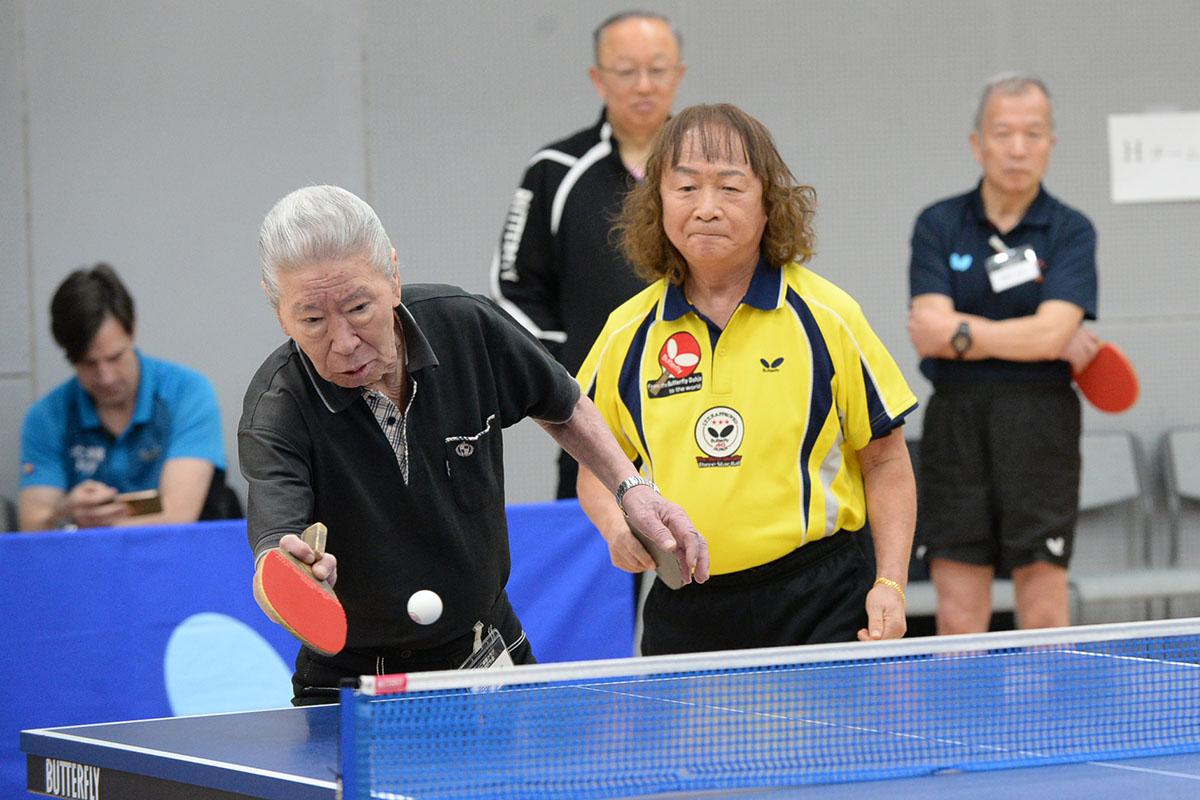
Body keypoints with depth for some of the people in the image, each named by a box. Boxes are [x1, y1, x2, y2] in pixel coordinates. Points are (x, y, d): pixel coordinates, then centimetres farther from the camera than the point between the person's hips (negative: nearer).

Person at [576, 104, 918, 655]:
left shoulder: (826, 316, -2)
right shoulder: (628, 334, 3)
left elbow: (885, 463, 3)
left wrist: (889, 585, -6)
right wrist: (616, 525, -6)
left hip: (817, 608, -2)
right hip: (682, 612, 2)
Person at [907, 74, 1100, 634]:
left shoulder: (1070, 231, 3)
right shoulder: (938, 226, 8)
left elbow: (1050, 332, -12)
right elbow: (930, 328, -6)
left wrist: (958, 332, -7)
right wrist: (1042, 342, -8)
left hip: (1039, 425, -2)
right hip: (955, 422, 2)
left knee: (1044, 618, -4)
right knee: (957, 620, 0)